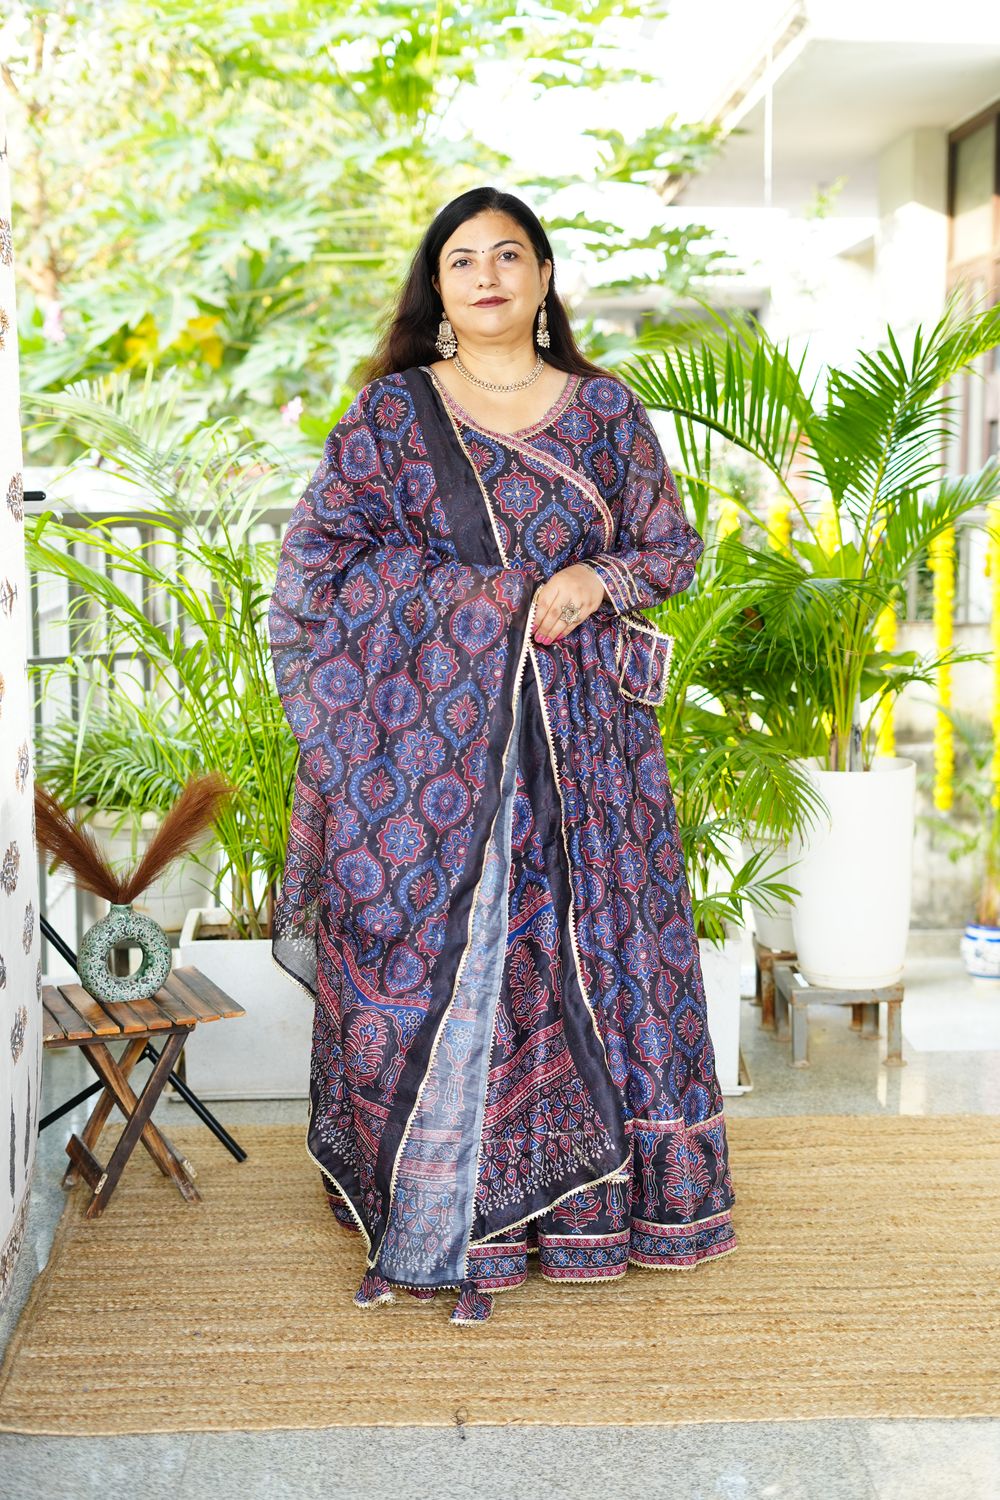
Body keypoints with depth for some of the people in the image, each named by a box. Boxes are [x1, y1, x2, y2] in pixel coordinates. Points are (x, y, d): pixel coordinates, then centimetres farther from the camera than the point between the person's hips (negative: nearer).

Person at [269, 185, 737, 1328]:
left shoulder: (605, 409, 11)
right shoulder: (391, 410, 6)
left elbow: (673, 545, 14)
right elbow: (320, 549, -1)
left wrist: (596, 581, -8)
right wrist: (505, 594, -8)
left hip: (577, 728, 2)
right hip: (425, 722, -1)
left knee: (581, 939, 2)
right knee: (429, 952, -2)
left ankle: (581, 1197, 17)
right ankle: (433, 1218, 10)